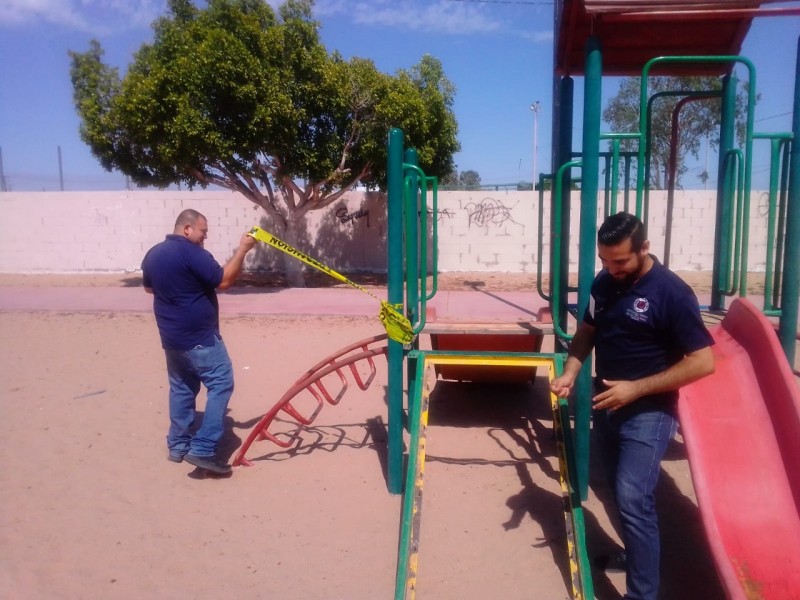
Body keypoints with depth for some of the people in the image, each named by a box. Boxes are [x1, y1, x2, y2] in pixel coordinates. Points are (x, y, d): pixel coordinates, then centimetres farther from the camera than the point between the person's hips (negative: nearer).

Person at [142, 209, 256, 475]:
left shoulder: (153, 254, 9)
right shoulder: (192, 253, -18)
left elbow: (149, 287, 24)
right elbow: (224, 281, -21)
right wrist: (242, 249, -15)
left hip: (171, 336, 9)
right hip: (199, 337, -9)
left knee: (181, 389, 18)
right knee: (221, 384, -4)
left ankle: (178, 445, 25)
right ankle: (202, 449, -9)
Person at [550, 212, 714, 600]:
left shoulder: (671, 293, -18)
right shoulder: (603, 283, 1)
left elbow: (703, 362, -18)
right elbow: (586, 331, 13)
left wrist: (635, 389, -23)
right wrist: (570, 371, -6)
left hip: (648, 415, -6)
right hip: (605, 406, 7)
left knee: (633, 500, -11)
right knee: (621, 494, 20)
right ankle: (635, 552, 42)